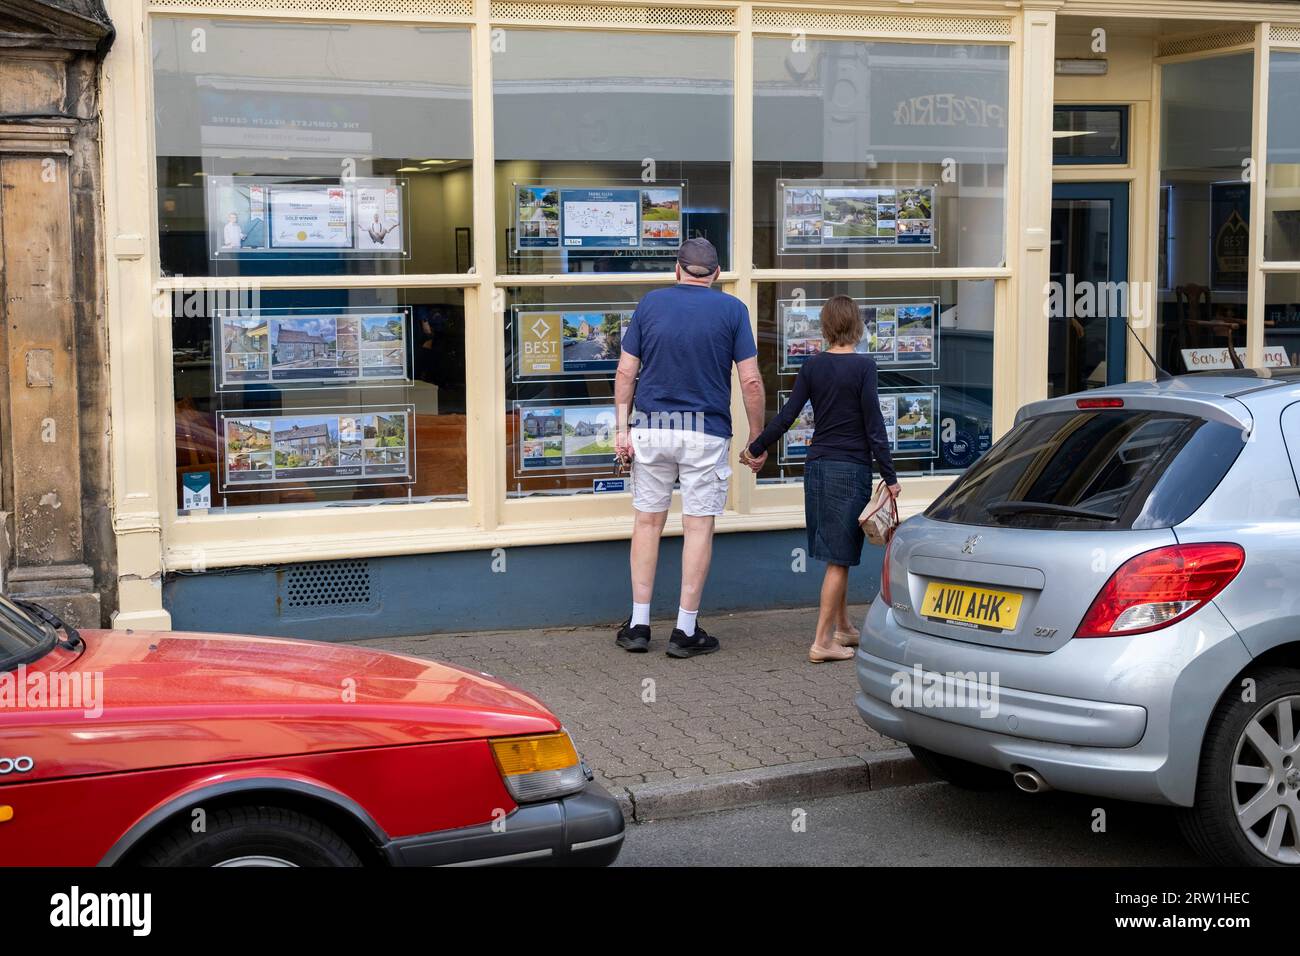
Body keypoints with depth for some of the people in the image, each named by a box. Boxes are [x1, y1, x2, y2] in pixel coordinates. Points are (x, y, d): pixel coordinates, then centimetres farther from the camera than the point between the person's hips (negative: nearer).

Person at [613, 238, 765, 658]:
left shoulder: (651, 303, 4)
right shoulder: (731, 309, -1)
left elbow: (625, 372, 1)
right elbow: (750, 381, -5)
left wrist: (622, 426, 3)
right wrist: (757, 438, 3)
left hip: (651, 428, 2)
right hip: (706, 432, -2)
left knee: (648, 522, 11)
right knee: (698, 527, 4)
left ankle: (639, 625, 13)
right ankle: (685, 631, 6)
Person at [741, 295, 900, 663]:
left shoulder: (812, 366, 3)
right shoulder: (863, 366, -10)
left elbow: (787, 415, 3)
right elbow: (873, 426, -12)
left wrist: (756, 448, 16)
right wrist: (889, 476, -7)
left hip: (817, 466, 6)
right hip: (851, 468, -5)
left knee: (835, 555, 17)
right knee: (840, 557, -2)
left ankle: (843, 628, 28)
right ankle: (822, 641, -3)